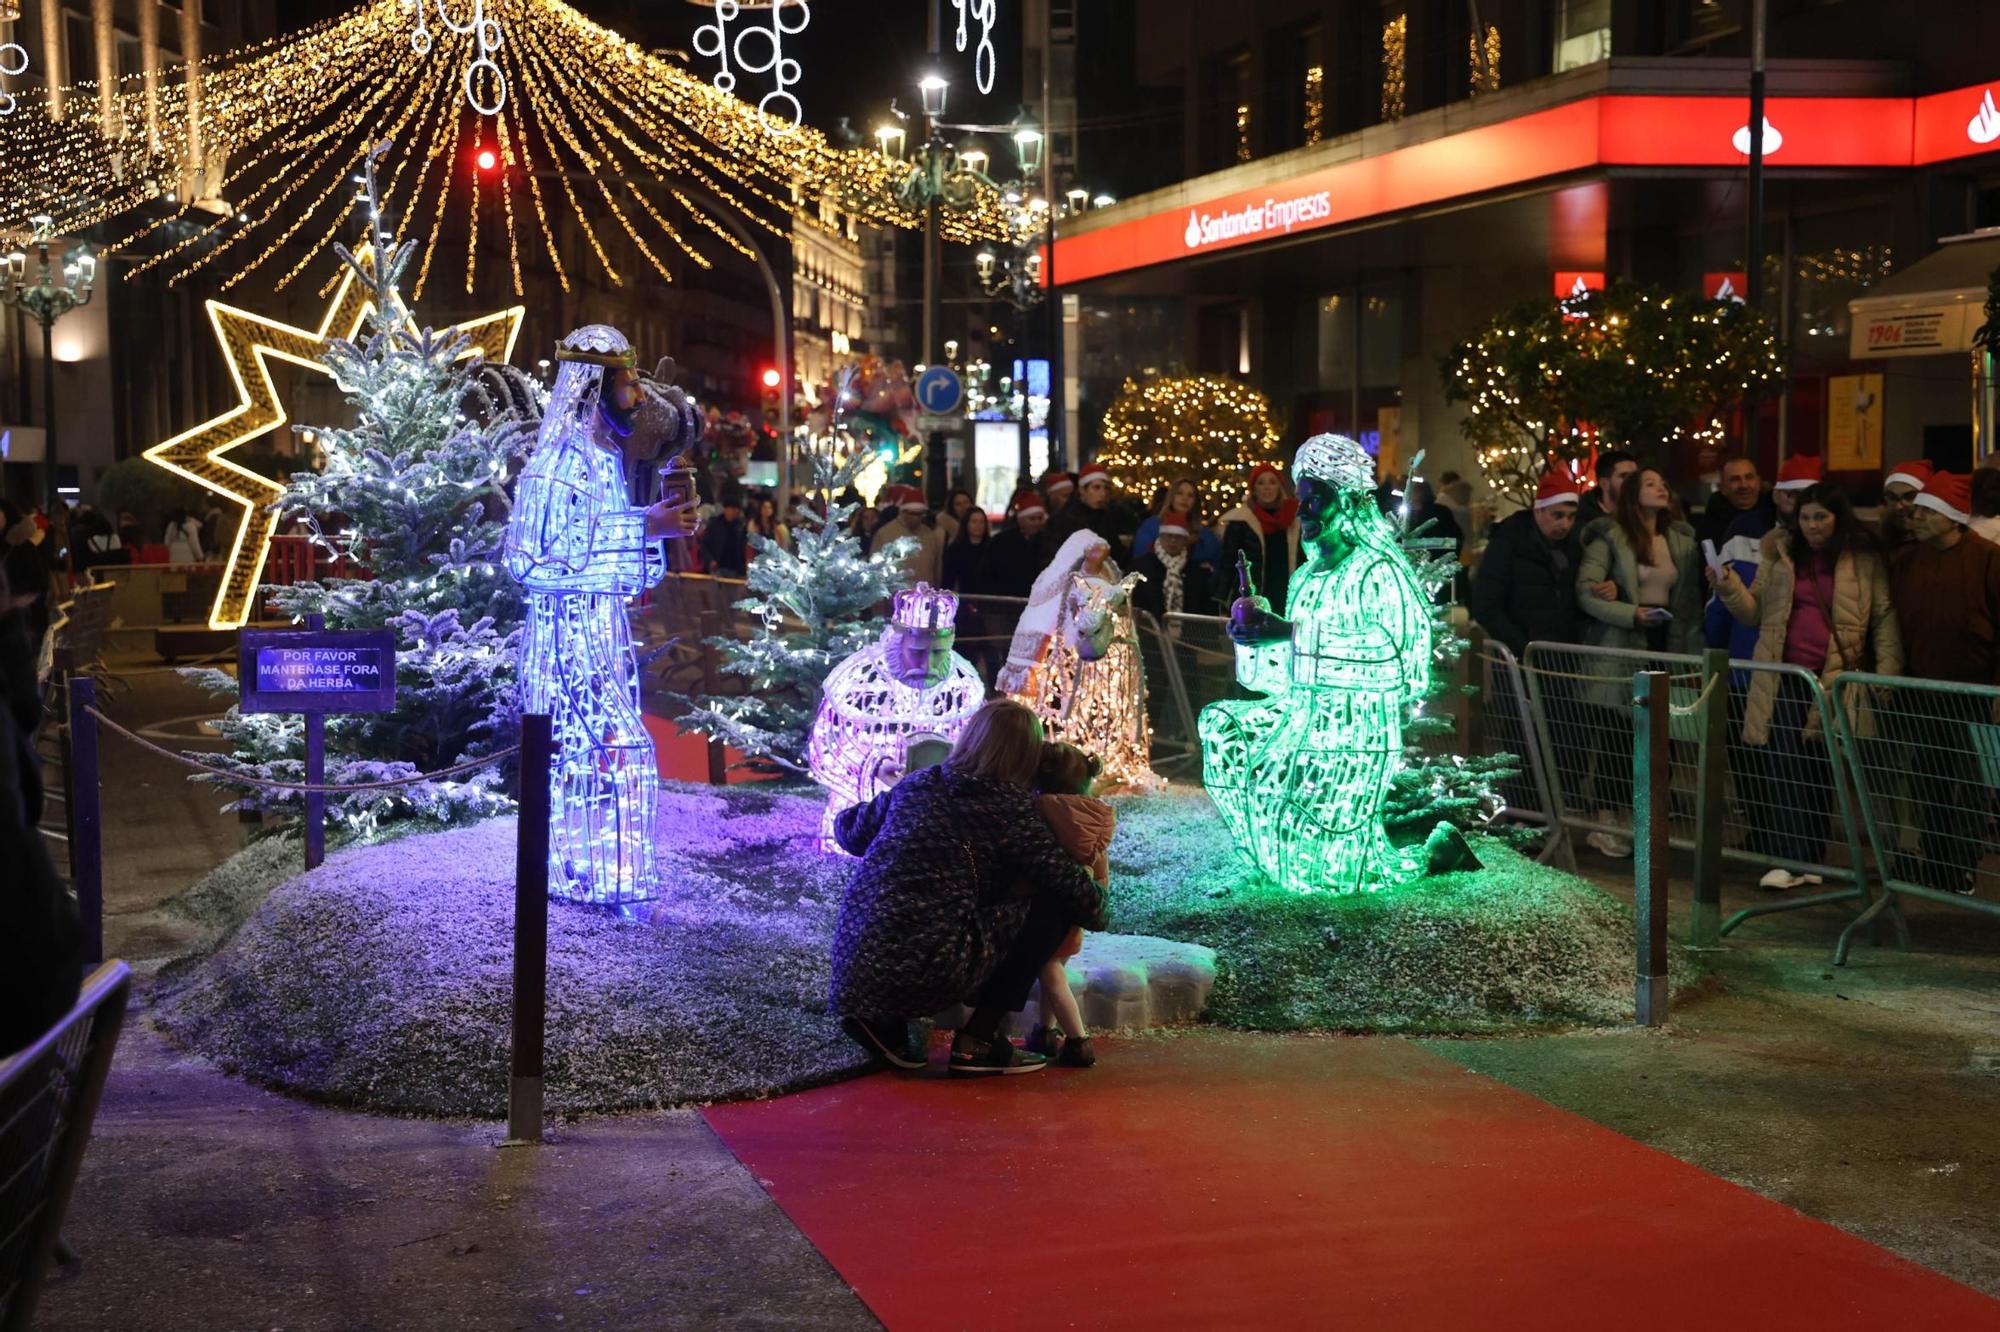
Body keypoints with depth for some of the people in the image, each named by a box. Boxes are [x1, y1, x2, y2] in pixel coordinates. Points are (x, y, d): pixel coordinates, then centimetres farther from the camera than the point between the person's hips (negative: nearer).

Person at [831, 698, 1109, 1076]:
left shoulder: (916, 784, 13)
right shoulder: (1009, 807, -2)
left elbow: (849, 830, 27)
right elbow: (1072, 886, -3)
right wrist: (1097, 914, 19)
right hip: (927, 972, -7)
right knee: (1053, 906, 3)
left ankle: (883, 1019, 15)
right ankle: (978, 1041, 3)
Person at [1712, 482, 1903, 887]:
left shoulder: (1864, 562, 3)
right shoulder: (1779, 554, 9)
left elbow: (1884, 620, 0)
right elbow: (1755, 612, 8)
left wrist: (1887, 674, -9)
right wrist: (1730, 588, -11)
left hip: (1835, 680, -1)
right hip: (1782, 678, 1)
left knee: (1818, 771, 3)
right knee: (1781, 766, -7)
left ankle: (1808, 857, 9)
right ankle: (1789, 860, -1)